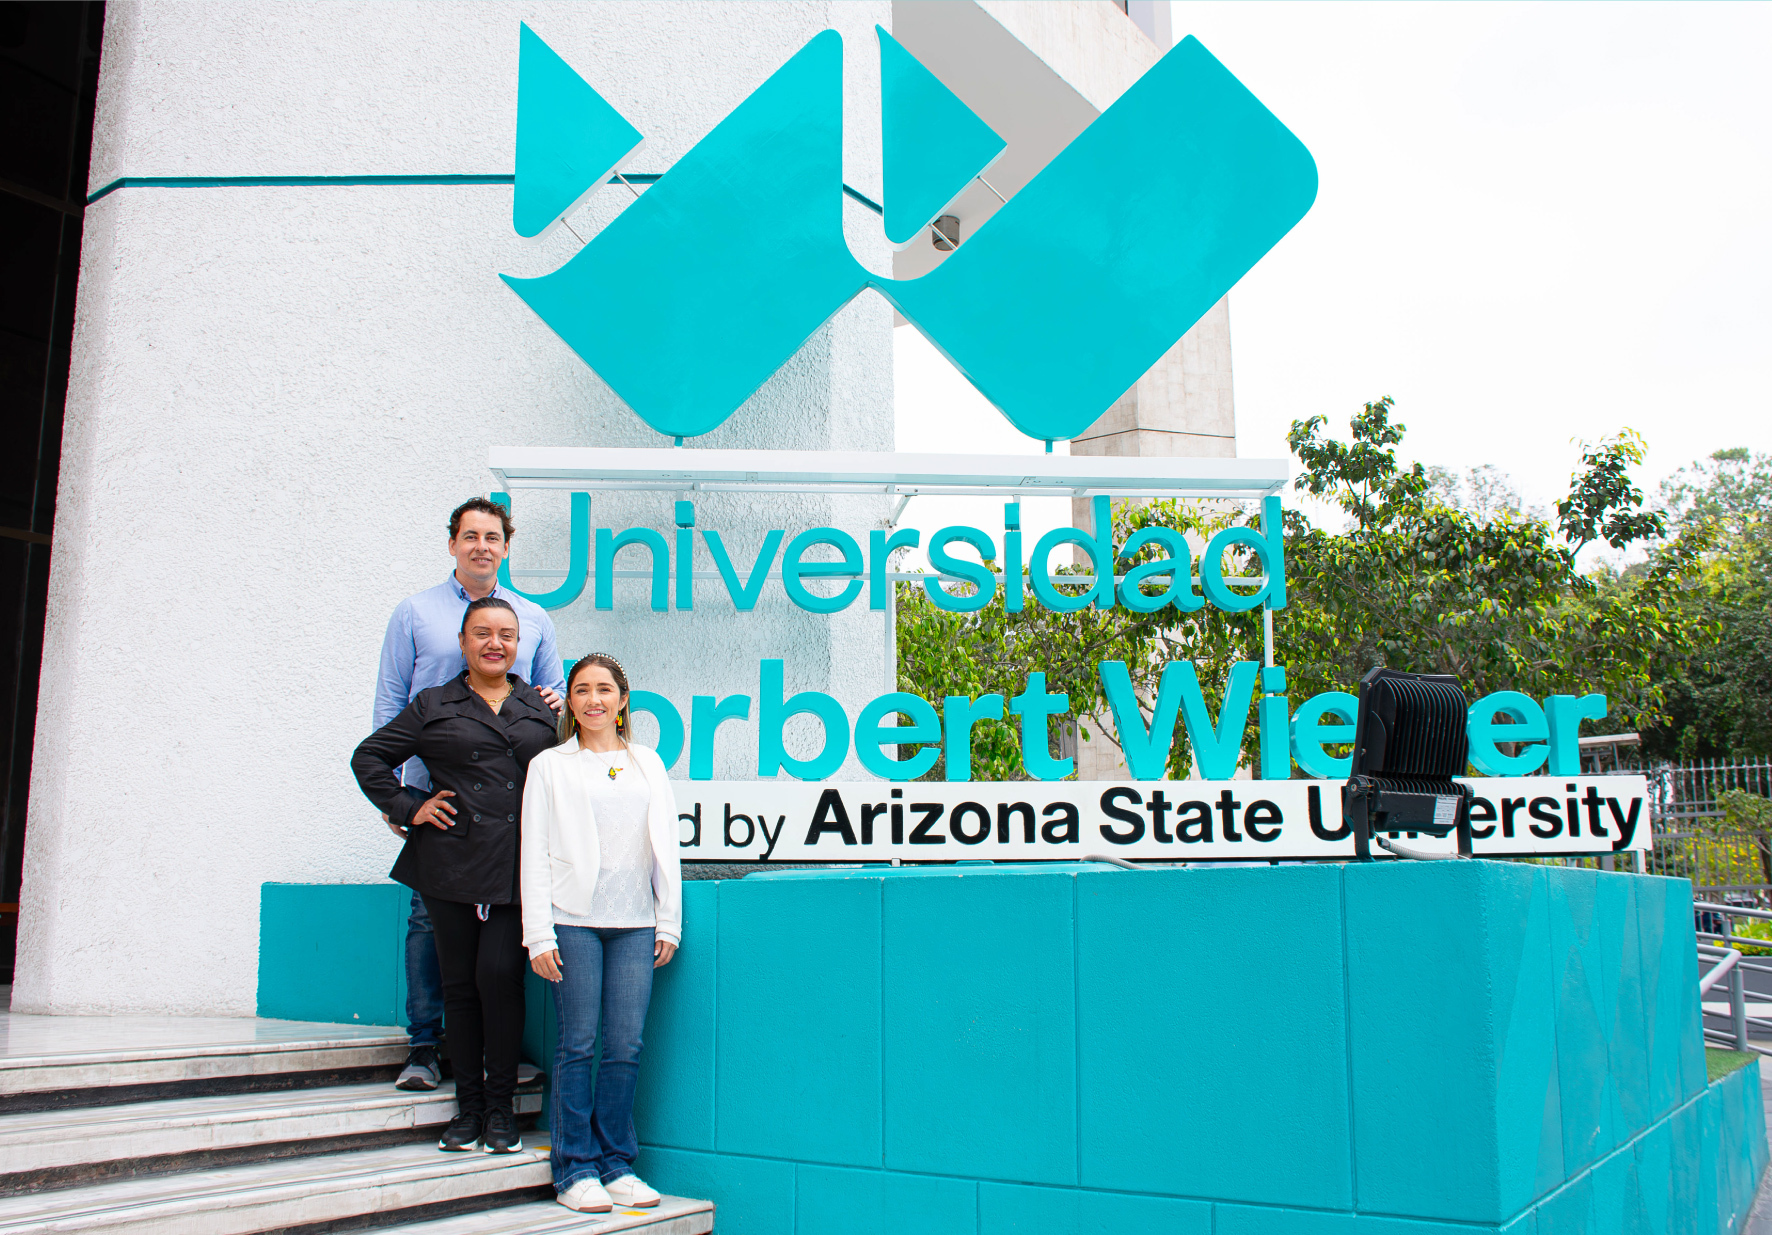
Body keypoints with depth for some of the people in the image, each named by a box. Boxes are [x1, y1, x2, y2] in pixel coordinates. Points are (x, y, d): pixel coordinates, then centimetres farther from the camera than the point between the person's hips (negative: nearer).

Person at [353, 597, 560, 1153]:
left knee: (500, 973, -11)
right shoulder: (434, 707, 10)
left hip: (518, 871, 0)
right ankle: (468, 1107, 16)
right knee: (460, 983, 5)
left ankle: (501, 1107, 3)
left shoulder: (543, 709, 13)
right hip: (452, 866, 1)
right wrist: (408, 808, 3)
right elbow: (369, 757, 12)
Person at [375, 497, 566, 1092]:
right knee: (430, 915, -2)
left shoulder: (534, 618, 14)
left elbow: (555, 698, 20)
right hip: (434, 792, -1)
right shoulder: (414, 613, 8)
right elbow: (390, 705, 7)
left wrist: (555, 707, -5)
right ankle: (424, 1045, 7)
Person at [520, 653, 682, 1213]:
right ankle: (575, 1168, 9)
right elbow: (534, 853, 2)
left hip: (634, 925, 3)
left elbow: (666, 846, 15)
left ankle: (616, 1163, 13)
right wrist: (539, 935, -5)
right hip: (573, 920, -2)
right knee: (577, 1044, -1)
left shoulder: (648, 764, 16)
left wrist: (669, 922, 9)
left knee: (626, 1046, 0)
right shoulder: (549, 766, 8)